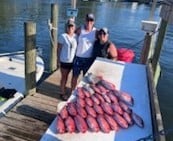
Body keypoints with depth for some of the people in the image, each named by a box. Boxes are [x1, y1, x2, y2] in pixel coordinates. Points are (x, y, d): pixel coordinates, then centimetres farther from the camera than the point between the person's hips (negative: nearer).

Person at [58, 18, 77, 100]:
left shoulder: (75, 36, 1)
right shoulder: (63, 36, -12)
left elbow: (76, 48, 8)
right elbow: (59, 49, -8)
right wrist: (59, 60, -8)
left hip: (72, 61, 5)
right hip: (64, 61, -4)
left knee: (67, 76, 19)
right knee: (63, 77, 8)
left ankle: (63, 90, 37)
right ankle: (63, 93, 23)